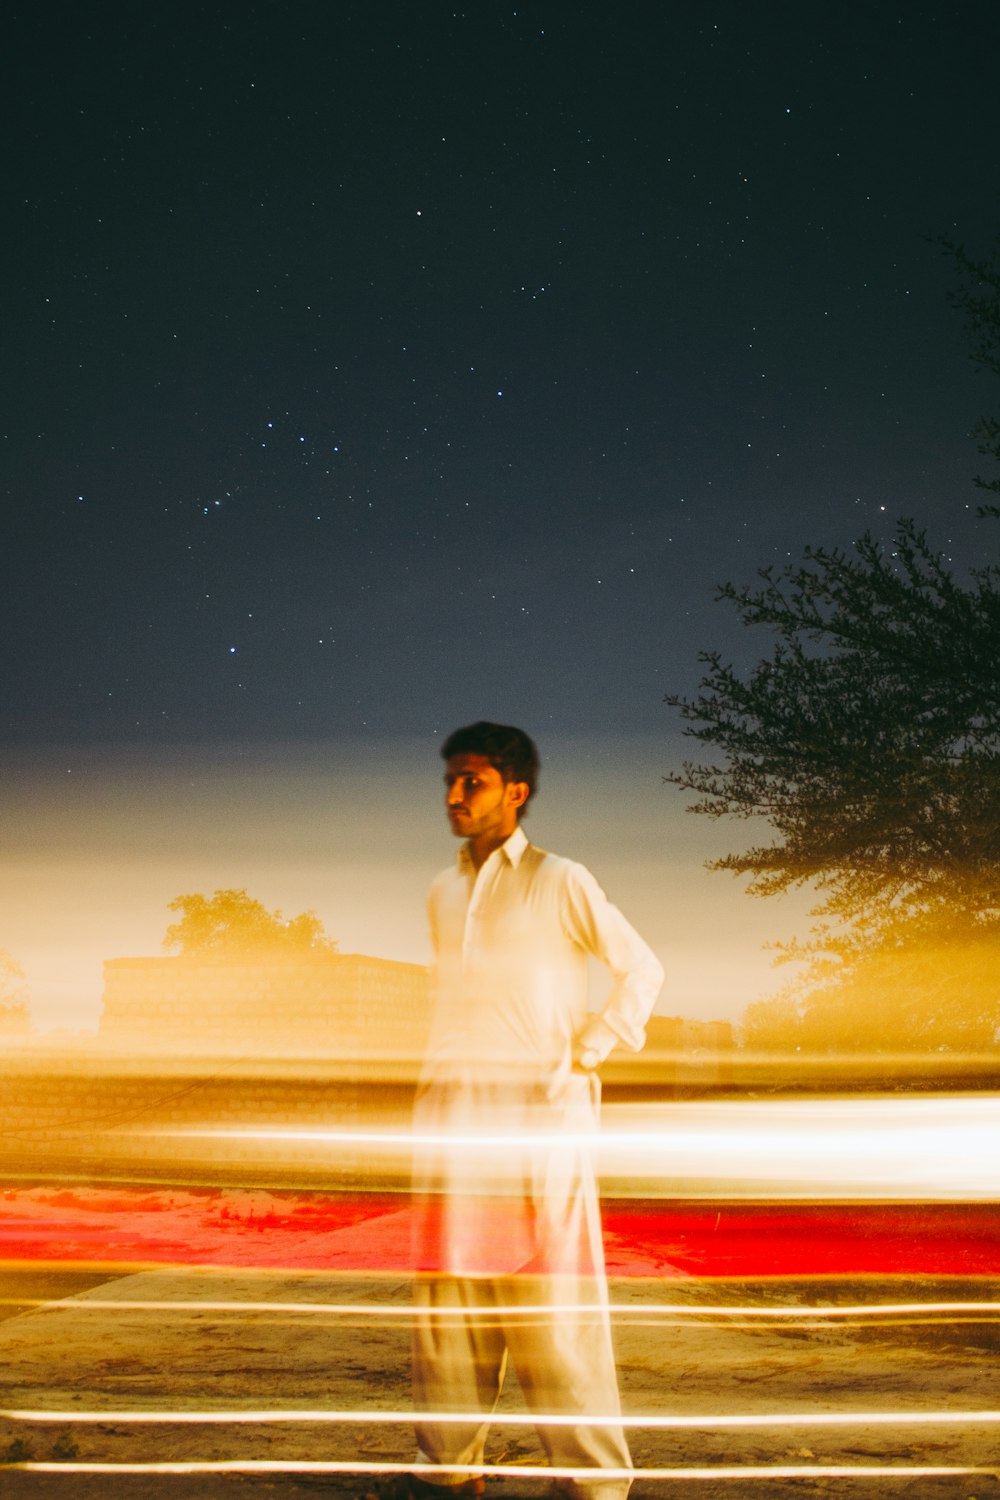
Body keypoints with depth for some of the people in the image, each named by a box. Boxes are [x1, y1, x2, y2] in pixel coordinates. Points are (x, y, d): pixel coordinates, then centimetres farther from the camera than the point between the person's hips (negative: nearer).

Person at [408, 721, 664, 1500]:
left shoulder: (560, 882, -1)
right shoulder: (443, 891, 15)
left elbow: (643, 969, 1)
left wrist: (586, 1055, -6)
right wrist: (443, 1078, 14)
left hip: (540, 1111, -5)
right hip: (451, 1112, 5)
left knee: (555, 1299, -5)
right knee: (449, 1293, 6)